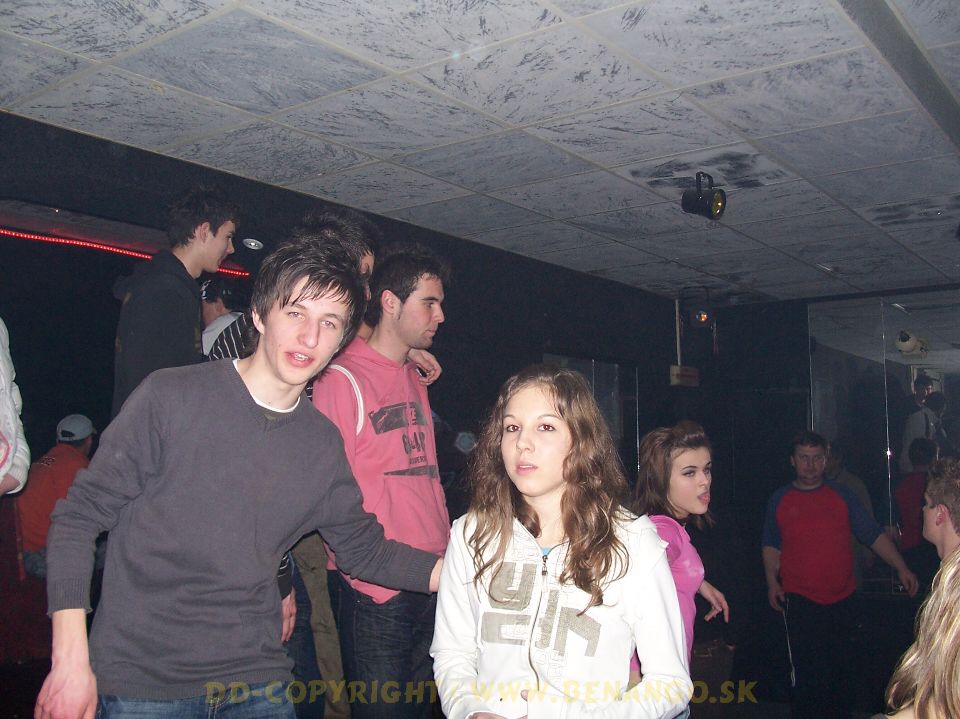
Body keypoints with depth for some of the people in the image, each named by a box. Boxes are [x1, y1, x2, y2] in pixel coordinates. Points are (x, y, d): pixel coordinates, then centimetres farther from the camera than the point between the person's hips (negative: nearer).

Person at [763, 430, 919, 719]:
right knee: (807, 672, -2)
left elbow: (873, 534, 5)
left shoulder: (842, 495, 6)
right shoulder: (780, 499, 5)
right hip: (799, 600, -1)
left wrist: (901, 568, -3)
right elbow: (771, 546, 11)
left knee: (839, 669, 10)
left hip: (842, 599, 2)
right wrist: (772, 582, 0)